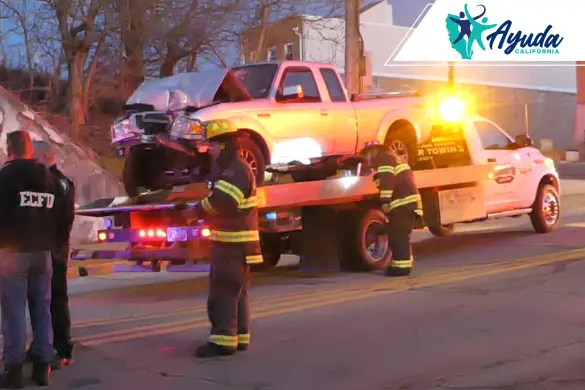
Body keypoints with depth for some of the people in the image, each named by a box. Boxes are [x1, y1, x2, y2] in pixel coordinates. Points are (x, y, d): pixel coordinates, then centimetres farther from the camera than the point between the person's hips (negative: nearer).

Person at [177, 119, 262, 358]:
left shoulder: (237, 169, -16)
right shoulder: (231, 169, 19)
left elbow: (221, 201, -27)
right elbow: (221, 203, 20)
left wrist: (195, 211, -13)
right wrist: (198, 211, 5)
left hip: (234, 243, -11)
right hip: (232, 241, 11)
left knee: (223, 292, -12)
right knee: (235, 292, 13)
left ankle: (223, 340, -12)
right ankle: (239, 337, 19)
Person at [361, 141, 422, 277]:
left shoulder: (382, 158, -3)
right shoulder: (391, 157, 29)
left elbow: (387, 180, -18)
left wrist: (385, 201, -19)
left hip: (402, 202, -10)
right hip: (408, 200, 10)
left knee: (398, 236, -9)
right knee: (401, 236, 15)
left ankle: (401, 267, -11)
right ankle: (404, 265, 18)